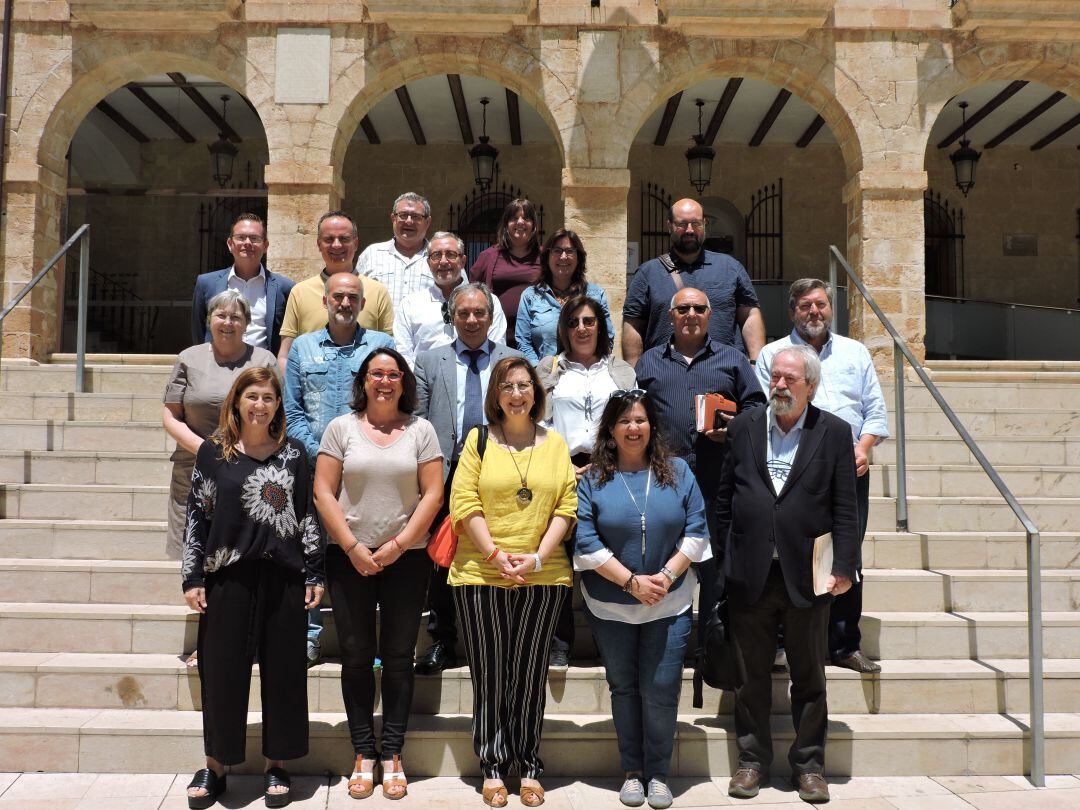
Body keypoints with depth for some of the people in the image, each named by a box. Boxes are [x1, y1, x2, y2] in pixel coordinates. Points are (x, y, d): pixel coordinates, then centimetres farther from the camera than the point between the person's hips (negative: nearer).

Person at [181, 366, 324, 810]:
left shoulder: (292, 453, 5)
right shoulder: (213, 451, 2)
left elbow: (307, 515, 7)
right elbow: (197, 514, 3)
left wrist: (315, 573, 3)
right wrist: (193, 578, -1)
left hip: (283, 576, 1)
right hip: (227, 576, -1)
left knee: (282, 671, 6)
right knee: (222, 671, 6)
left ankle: (276, 765, 21)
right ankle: (215, 765, 22)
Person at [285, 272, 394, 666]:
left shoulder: (382, 345, 9)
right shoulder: (303, 347, 14)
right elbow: (293, 411, 9)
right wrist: (319, 453, -5)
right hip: (315, 467, 2)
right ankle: (309, 635, 11)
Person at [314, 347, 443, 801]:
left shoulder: (421, 430, 4)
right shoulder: (341, 428, 4)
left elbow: (433, 493, -1)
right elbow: (324, 492, -1)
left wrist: (398, 545, -9)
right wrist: (353, 547, -9)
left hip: (406, 558, 0)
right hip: (350, 558, 0)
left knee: (398, 657, 5)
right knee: (356, 656, 6)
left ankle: (392, 755, 16)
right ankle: (363, 754, 17)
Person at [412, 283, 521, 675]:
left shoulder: (513, 361, 9)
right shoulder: (429, 361, 10)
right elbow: (417, 422, 6)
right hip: (445, 475, 1)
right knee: (441, 562, 7)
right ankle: (442, 643, 19)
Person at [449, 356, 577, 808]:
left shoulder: (555, 443, 8)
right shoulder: (478, 439, 4)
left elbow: (567, 505, 2)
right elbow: (464, 503, -3)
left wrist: (537, 557, -9)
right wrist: (495, 555, -12)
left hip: (543, 576, 1)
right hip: (481, 574, -1)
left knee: (530, 673, 7)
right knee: (489, 673, 5)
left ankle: (529, 767, 18)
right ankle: (493, 768, 16)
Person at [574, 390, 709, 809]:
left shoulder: (677, 472, 3)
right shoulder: (592, 480, -3)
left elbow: (696, 531, -1)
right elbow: (585, 542, -10)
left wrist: (666, 576, -12)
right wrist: (632, 582, -15)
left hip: (669, 604, 0)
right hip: (610, 607, 0)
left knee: (661, 691, 1)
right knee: (624, 688, 11)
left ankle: (658, 774, 18)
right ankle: (632, 771, 26)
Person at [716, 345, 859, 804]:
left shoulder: (834, 433, 0)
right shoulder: (743, 426, 5)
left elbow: (845, 509, -1)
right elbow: (724, 500, 7)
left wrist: (843, 569, -7)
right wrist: (721, 560, 4)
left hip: (807, 575, -1)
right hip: (749, 576, 1)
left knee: (809, 678, 10)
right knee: (751, 676, 11)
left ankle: (809, 764, 24)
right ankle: (752, 761, 25)